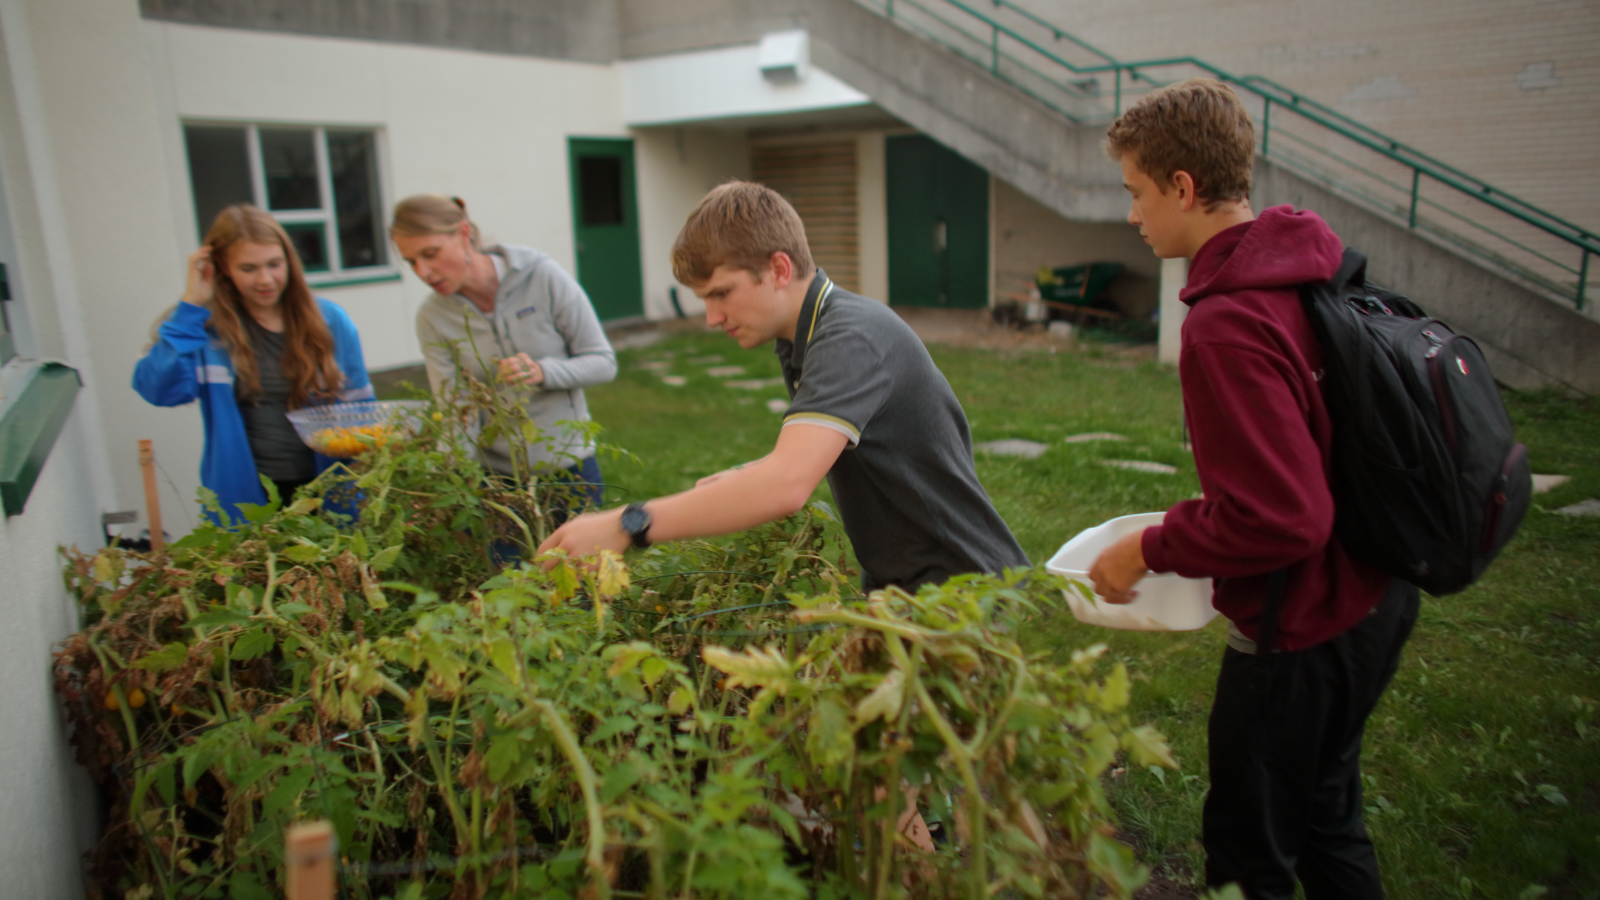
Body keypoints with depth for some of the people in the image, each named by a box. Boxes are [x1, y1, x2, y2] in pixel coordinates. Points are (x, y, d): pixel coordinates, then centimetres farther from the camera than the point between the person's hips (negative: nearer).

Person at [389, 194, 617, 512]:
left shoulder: (543, 276, -12)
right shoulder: (432, 317, -6)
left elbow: (604, 363, -9)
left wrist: (543, 372, -27)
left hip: (569, 466, -1)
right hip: (495, 473, 1)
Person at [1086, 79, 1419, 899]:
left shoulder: (1225, 326, -28)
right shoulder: (1313, 270, 1)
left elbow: (1280, 519, -29)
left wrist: (1150, 549, -16)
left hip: (1302, 632, -9)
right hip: (1371, 597, 9)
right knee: (1324, 816, 28)